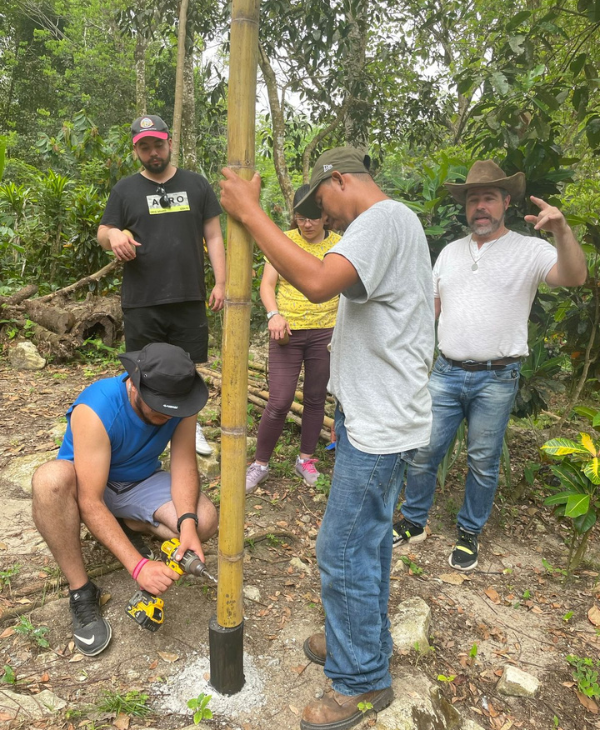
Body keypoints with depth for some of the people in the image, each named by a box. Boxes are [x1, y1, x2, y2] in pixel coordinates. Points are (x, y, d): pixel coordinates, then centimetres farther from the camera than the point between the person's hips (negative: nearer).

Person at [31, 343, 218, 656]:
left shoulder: (178, 403, -20)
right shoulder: (96, 410, -34)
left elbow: (184, 464, -18)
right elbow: (90, 502, -36)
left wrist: (188, 524, -36)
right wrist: (138, 565, -42)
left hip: (140, 482, 3)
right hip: (87, 485, -3)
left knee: (205, 520, -21)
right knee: (51, 478, -38)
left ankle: (125, 525, 7)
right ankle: (81, 592, -20)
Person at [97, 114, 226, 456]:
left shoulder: (197, 185, 8)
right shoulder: (125, 189, 7)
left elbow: (214, 236, 7)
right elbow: (102, 234, 9)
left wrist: (220, 282, -2)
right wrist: (113, 235, -17)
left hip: (189, 299, 1)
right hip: (141, 303, 0)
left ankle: (190, 425, 30)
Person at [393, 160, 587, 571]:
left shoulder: (529, 250, -3)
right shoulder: (451, 252, 12)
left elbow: (574, 277, -20)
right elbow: (431, 306, 15)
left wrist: (562, 231, -36)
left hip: (496, 379, -3)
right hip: (447, 372, 4)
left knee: (484, 462, 9)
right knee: (423, 452, 7)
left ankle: (470, 534, 28)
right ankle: (414, 522, 26)